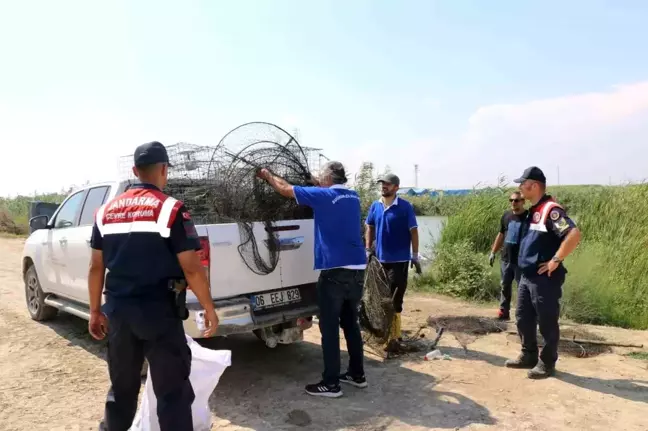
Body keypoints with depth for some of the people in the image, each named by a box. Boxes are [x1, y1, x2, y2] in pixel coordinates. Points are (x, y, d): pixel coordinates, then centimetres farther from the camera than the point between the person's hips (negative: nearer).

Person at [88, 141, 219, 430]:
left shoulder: (106, 211, 7)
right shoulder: (171, 210, -10)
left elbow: (96, 268, 10)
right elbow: (191, 269, -13)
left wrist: (95, 311, 19)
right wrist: (209, 309, -2)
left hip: (118, 311, 6)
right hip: (159, 311, -6)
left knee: (121, 386, 23)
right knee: (173, 391, 3)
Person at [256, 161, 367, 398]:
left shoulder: (325, 196, -8)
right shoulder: (353, 197, 12)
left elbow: (285, 189, -1)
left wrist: (267, 175, 14)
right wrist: (318, 185, 37)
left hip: (335, 271, -8)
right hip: (357, 269, 8)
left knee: (329, 328, 1)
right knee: (351, 323, 18)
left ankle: (331, 383, 9)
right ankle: (357, 374, 27)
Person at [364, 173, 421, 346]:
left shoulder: (405, 207, -9)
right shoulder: (375, 206, 5)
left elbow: (413, 231, -8)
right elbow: (369, 228, 14)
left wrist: (415, 255, -12)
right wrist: (368, 249, 5)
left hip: (399, 259, -5)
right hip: (380, 258, 5)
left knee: (395, 298, -1)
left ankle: (393, 334, 9)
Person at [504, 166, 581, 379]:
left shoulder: (550, 210, -17)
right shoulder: (533, 210, 13)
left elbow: (574, 234, -28)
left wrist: (556, 260, -23)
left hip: (545, 278, -10)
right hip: (527, 276, 10)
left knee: (547, 322, 4)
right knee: (523, 319, 16)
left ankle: (547, 363, 18)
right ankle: (528, 356, 30)